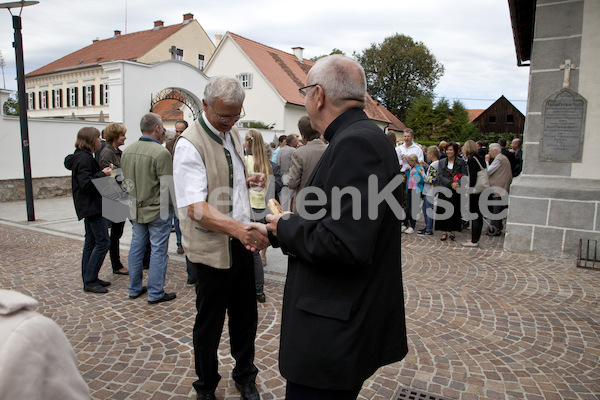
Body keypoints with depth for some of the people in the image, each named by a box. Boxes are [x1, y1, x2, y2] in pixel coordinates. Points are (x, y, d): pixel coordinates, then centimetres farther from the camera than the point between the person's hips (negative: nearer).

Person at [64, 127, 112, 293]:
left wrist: (102, 173, 9)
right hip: (92, 206, -11)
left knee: (91, 242, 14)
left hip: (90, 206, 11)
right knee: (103, 241, -8)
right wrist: (103, 174, -14)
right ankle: (90, 281, -2)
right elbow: (86, 183, -24)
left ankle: (89, 279, 22)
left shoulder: (83, 156, 15)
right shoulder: (84, 158, -17)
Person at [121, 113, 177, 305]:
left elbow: (125, 181, 13)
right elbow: (168, 186, -19)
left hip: (136, 209, 7)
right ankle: (155, 293, 11)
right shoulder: (161, 153, -19)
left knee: (136, 247, 16)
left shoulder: (127, 151, 4)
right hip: (157, 209, -7)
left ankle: (134, 289, 28)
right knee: (158, 250, 3)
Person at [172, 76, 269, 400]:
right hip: (211, 248, -7)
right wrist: (238, 228, -41)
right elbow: (196, 208, -28)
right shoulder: (190, 144, -18)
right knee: (209, 323, 12)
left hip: (242, 242, 7)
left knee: (245, 315, 18)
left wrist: (247, 180, 4)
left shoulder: (231, 133, 8)